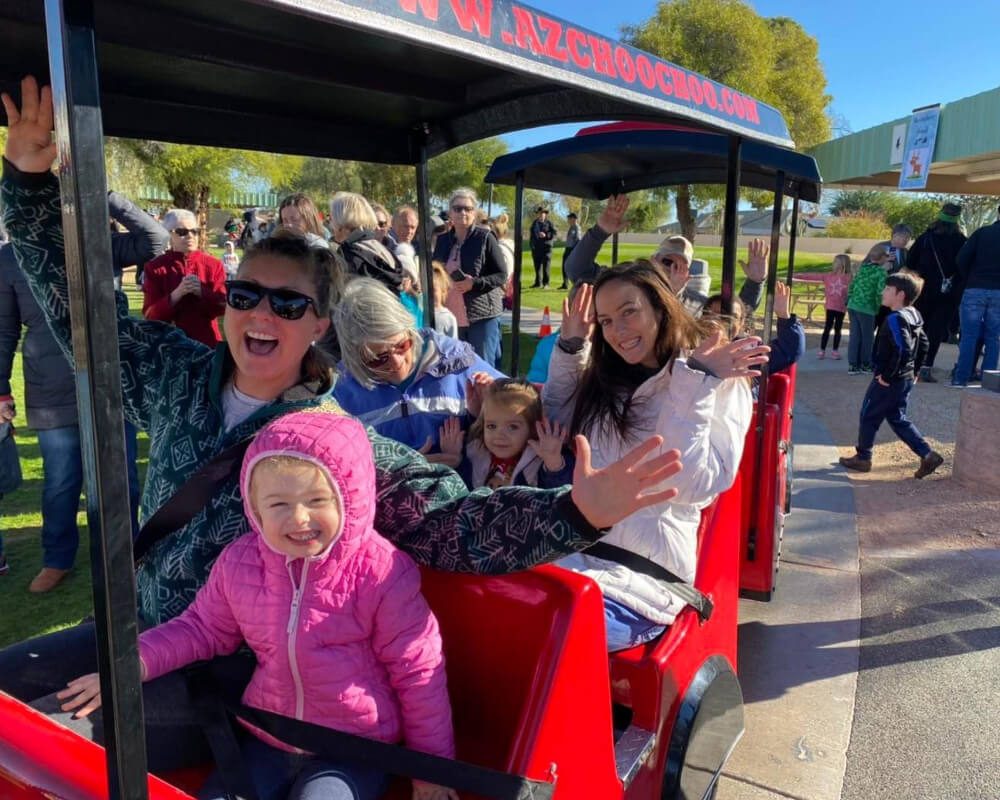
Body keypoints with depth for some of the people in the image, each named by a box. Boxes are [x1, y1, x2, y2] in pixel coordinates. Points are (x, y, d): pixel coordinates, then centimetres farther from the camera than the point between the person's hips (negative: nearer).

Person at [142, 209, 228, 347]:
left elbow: (223, 305, -3)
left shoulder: (213, 264, 2)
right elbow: (150, 315, -7)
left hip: (207, 342, 1)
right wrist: (177, 294, -21)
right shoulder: (155, 267, -1)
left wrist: (202, 292, -20)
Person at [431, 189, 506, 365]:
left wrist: (474, 283, -21)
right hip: (450, 316, 5)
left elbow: (501, 275, -7)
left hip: (482, 315, -5)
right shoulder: (442, 240, 8)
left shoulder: (485, 238, -7)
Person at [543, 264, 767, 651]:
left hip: (643, 576, -6)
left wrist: (694, 385, -18)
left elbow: (691, 485, -14)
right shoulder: (607, 379, 16)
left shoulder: (719, 385, -3)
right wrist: (569, 347, 14)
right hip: (577, 551, 6)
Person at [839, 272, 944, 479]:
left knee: (868, 415, 7)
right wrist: (913, 371, 20)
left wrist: (888, 375, -22)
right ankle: (927, 455, 12)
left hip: (888, 381, -9)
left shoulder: (895, 319, -22)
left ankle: (862, 458, 19)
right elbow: (923, 345, 17)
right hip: (906, 379, 9)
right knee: (897, 419, 17)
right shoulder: (913, 317, 8)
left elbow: (902, 350, -31)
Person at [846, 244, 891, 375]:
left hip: (852, 305, 7)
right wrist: (879, 306, -1)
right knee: (867, 337, 7)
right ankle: (865, 365, 17)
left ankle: (853, 365, 9)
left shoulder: (863, 268, 12)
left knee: (855, 336, 9)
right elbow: (880, 291, -16)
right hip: (866, 308, -6)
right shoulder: (881, 272, -9)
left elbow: (852, 285, 15)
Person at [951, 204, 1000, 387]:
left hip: (975, 290, -1)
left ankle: (961, 378, -1)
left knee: (969, 336, 1)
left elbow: (962, 258, -7)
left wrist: (966, 281, 5)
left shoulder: (983, 232, 1)